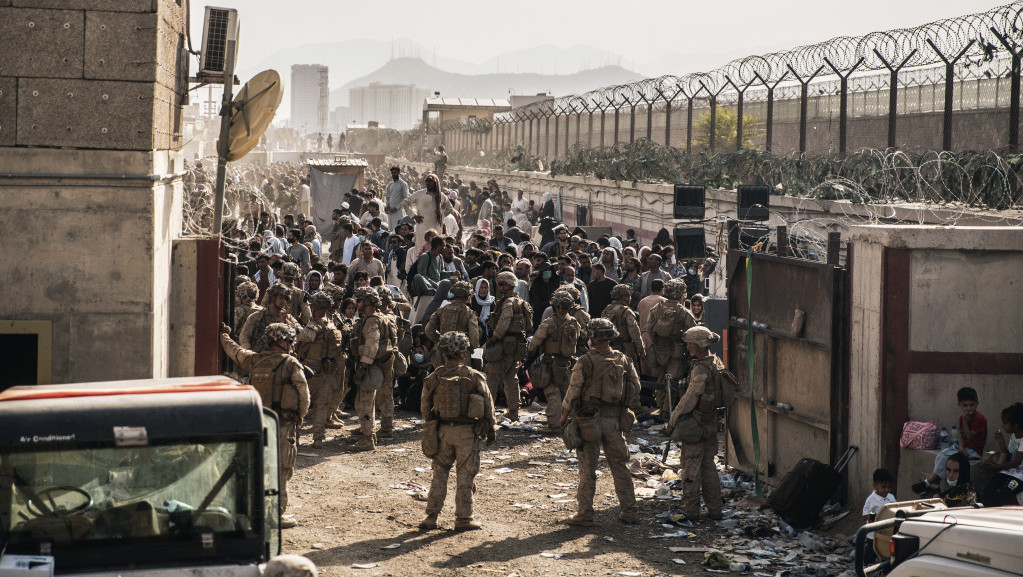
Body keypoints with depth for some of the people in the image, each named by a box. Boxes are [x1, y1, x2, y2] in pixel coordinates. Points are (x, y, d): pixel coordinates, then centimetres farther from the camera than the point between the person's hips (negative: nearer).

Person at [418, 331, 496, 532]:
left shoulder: (434, 378, -3)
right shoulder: (475, 377, -9)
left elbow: (425, 407, 7)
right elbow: (488, 406, -2)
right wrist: (491, 430, 10)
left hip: (443, 431, 2)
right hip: (468, 432, -2)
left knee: (439, 474, 12)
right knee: (465, 477, 6)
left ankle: (431, 517, 12)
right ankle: (463, 519, 10)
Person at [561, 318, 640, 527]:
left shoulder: (585, 361, -11)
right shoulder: (623, 360, 3)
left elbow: (573, 393, -11)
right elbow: (635, 390, 7)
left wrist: (564, 417, 2)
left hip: (589, 421, -4)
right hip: (615, 420, 4)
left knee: (587, 469, 2)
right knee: (620, 466, 12)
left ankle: (584, 515, 4)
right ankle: (629, 512, 15)